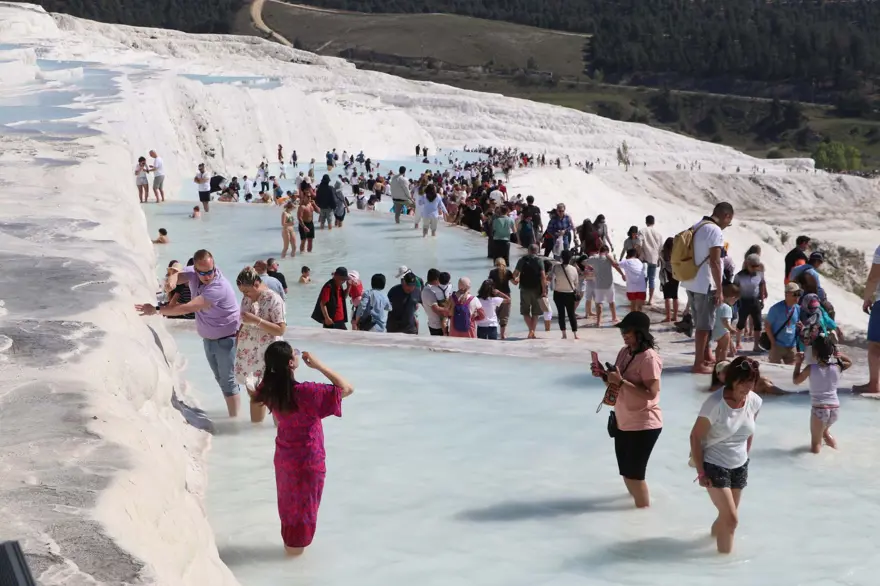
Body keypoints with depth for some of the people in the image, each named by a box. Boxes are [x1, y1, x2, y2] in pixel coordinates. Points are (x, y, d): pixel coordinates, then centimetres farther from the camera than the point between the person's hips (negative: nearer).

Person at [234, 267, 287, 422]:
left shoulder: (274, 300, -14)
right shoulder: (247, 299, 7)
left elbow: (281, 329, -18)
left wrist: (256, 320, -23)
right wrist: (237, 339, 8)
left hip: (267, 355, -6)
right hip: (248, 354, 6)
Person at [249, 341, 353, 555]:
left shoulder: (269, 388, -13)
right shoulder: (304, 392, -33)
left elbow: (256, 397, 13)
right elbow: (347, 389, -30)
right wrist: (319, 366, -26)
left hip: (284, 455, 6)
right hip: (307, 459, -6)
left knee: (288, 499, 26)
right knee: (304, 502, 17)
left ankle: (289, 539, 43)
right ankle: (297, 544, 33)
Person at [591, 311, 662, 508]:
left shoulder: (649, 358, -21)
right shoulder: (624, 352, 4)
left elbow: (651, 393, -26)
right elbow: (616, 383, 15)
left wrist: (621, 381, -28)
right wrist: (604, 374, -5)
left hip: (644, 425, -8)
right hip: (623, 421, 8)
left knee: (634, 472, -2)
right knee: (626, 471, 18)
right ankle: (637, 499, 37)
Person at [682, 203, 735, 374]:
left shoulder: (696, 227, 11)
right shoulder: (715, 231, -16)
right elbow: (714, 262, -20)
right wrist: (720, 290, -15)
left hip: (691, 283, 8)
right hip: (705, 285, -8)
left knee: (701, 323, 19)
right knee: (704, 325, -1)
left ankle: (706, 356, 30)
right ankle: (699, 364, 4)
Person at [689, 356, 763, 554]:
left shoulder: (755, 402, -8)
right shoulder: (715, 403, -25)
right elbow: (695, 437, -17)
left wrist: (745, 458, 13)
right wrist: (701, 472, -16)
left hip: (739, 467, 6)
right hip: (714, 466, -6)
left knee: (727, 516, 17)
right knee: (731, 518, -8)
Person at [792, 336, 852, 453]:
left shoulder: (811, 368, -10)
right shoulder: (837, 367, -2)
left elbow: (795, 381, 6)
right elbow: (849, 362, 21)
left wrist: (798, 363, 12)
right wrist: (839, 355, 6)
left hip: (819, 409, -4)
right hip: (835, 408, 4)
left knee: (815, 444, 9)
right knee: (824, 430, 35)